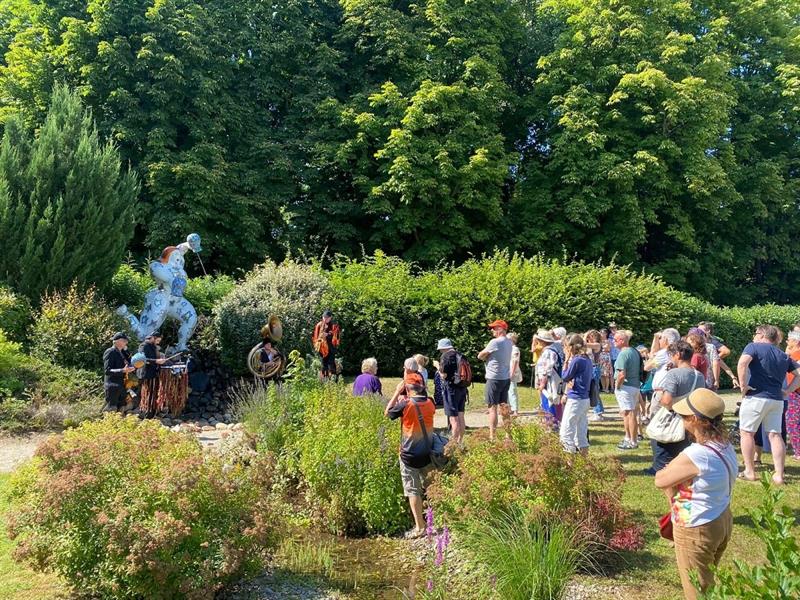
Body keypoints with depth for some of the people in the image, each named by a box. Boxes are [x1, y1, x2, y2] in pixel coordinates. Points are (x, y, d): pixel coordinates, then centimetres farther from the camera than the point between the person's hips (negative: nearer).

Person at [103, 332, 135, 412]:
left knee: (121, 409, 11)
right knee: (111, 410, -8)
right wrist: (123, 370, -31)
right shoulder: (110, 352, -11)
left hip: (121, 387, 9)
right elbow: (107, 371, -18)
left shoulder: (122, 352, 15)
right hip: (113, 387, -9)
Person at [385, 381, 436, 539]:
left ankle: (420, 527, 1)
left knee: (413, 491, 2)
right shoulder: (430, 403, -4)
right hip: (427, 454, 5)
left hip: (409, 456, -5)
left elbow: (387, 413, -1)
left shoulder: (405, 405, -18)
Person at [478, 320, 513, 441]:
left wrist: (486, 356, 10)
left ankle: (492, 437, -3)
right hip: (506, 378, 8)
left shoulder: (495, 342, -16)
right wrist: (489, 356, 4)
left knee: (492, 407, -4)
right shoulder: (509, 343, 8)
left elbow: (480, 356, -7)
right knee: (503, 406, 15)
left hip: (495, 378, -8)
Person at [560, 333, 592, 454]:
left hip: (575, 400, -9)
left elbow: (565, 377, -7)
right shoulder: (587, 359, 10)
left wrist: (566, 360, -4)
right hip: (585, 400, 9)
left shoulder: (576, 360, -16)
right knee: (581, 432, 16)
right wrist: (571, 382, -5)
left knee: (566, 432, -4)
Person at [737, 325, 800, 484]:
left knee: (747, 433, 6)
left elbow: (742, 363, -23)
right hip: (777, 400, 6)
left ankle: (749, 472, 8)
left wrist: (743, 385, -16)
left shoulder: (754, 347, -4)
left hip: (755, 397, -5)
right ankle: (779, 475, 8)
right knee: (775, 435, 8)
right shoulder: (783, 356, 16)